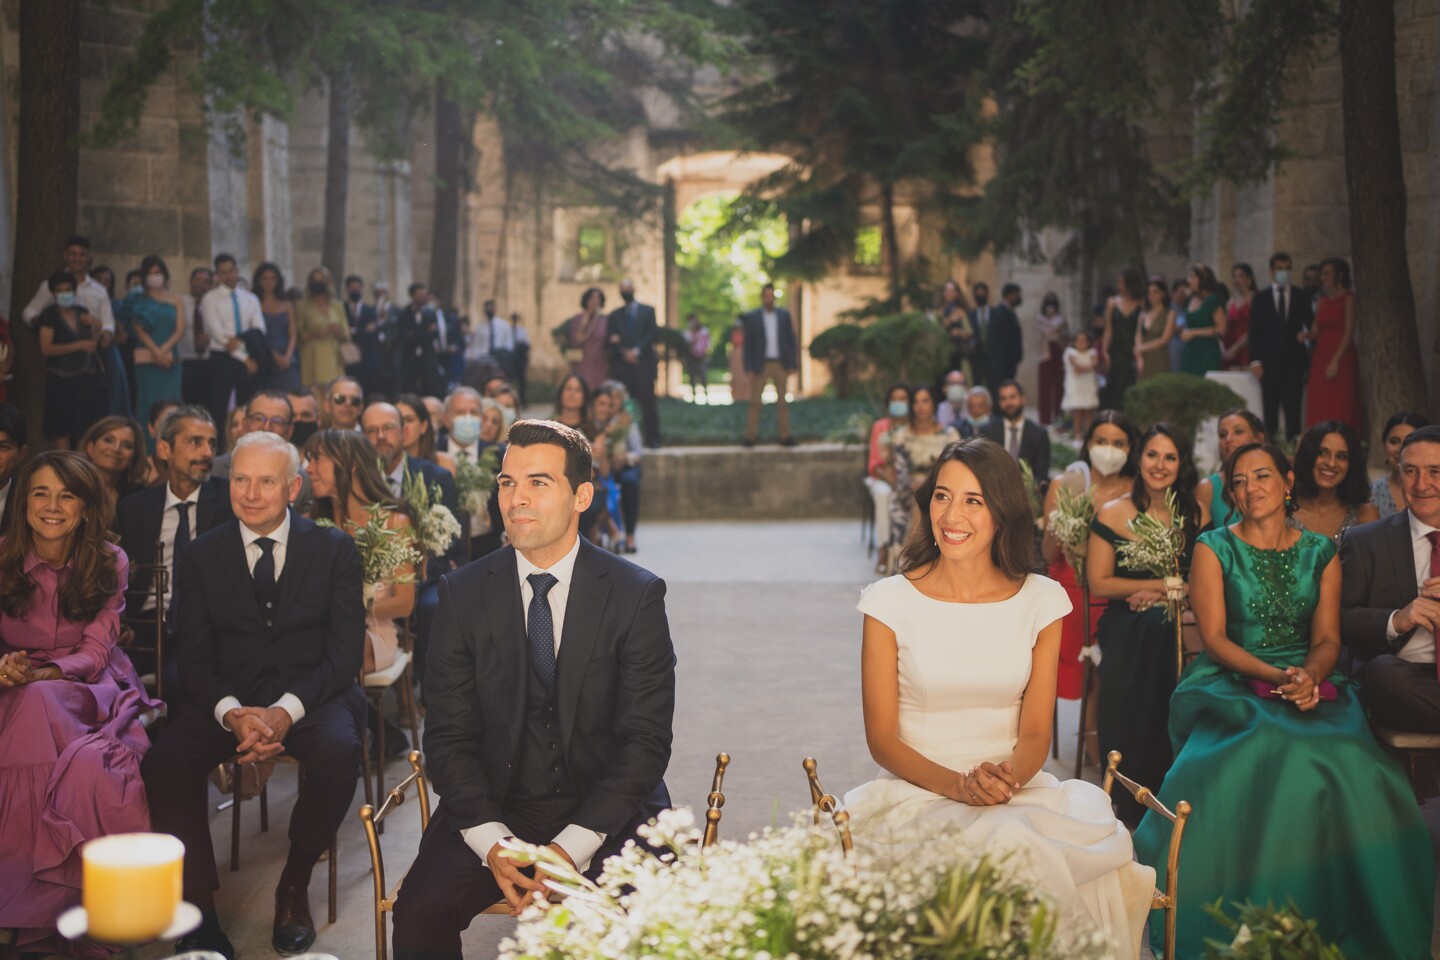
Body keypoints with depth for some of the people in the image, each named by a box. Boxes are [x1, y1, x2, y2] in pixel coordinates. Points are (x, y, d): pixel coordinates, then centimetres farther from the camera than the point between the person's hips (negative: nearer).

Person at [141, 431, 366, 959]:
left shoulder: (335, 549, 2)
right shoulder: (201, 555, 7)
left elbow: (346, 652, -4)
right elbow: (195, 658, 2)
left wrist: (286, 711, -21)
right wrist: (233, 714, -20)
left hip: (311, 694, -1)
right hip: (228, 696, 2)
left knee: (340, 753, -34)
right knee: (163, 763, -27)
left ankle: (294, 884, -11)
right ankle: (199, 909, -17)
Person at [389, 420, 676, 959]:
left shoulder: (637, 595, -3)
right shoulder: (463, 594, 3)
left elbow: (645, 740, -6)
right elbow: (449, 737, 1)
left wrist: (570, 848, -17)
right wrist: (493, 845, -15)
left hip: (607, 811, -1)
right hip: (494, 807, 2)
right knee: (419, 915, -23)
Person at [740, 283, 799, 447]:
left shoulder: (784, 315, 5)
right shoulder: (752, 317, -2)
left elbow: (791, 340, 6)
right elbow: (748, 344, -2)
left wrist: (792, 364, 0)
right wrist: (749, 369, -8)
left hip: (781, 365, 2)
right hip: (761, 365, -2)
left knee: (783, 402, 4)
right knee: (755, 402, -3)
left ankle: (784, 437, 8)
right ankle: (750, 437, 1)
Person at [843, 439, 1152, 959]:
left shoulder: (1040, 600, 6)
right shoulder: (891, 602, -1)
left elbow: (1035, 732, 6)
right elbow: (882, 739, -1)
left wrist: (1009, 775, -18)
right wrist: (956, 784, -18)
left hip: (1018, 793, 3)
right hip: (916, 794, -2)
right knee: (996, 851, -34)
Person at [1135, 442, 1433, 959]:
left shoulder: (1320, 553, 13)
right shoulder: (1214, 548, 4)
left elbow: (1327, 639, 8)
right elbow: (1214, 637, -3)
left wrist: (1309, 677, -15)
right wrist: (1276, 676, -17)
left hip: (1310, 685, 3)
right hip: (1233, 685, -2)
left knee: (1351, 772, -28)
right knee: (1263, 760, -34)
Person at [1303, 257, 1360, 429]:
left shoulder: (1347, 298, -3)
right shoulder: (1324, 300, 16)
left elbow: (1349, 333, -10)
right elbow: (1316, 331, 13)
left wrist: (1335, 361, -16)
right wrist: (1307, 335, -10)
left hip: (1340, 359, -7)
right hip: (1320, 357, 7)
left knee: (1338, 408, -7)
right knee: (1318, 408, 2)